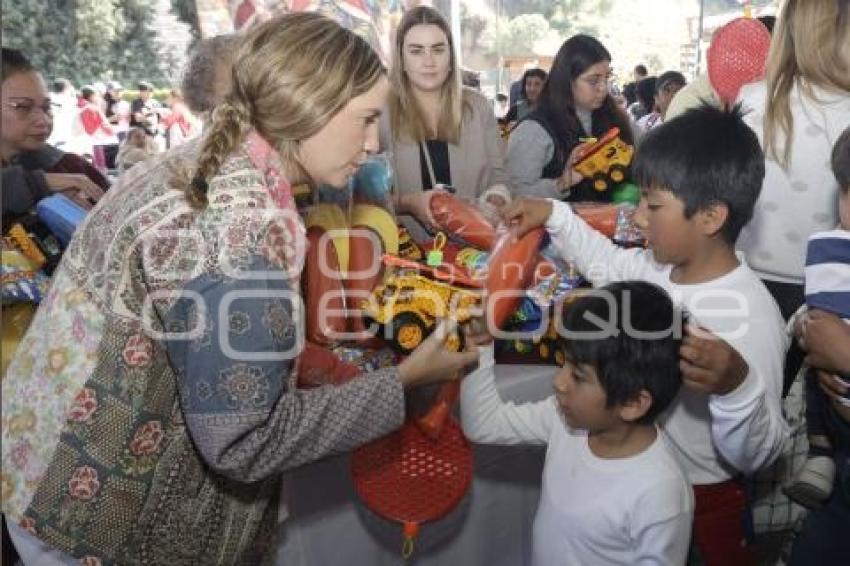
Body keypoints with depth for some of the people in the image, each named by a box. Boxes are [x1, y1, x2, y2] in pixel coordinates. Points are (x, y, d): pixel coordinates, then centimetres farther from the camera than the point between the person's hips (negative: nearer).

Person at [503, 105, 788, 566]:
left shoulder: (751, 317, -31)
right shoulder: (659, 268, -9)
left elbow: (756, 456, -29)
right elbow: (609, 263, 14)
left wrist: (736, 385, -48)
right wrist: (554, 216, 5)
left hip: (697, 496, -6)